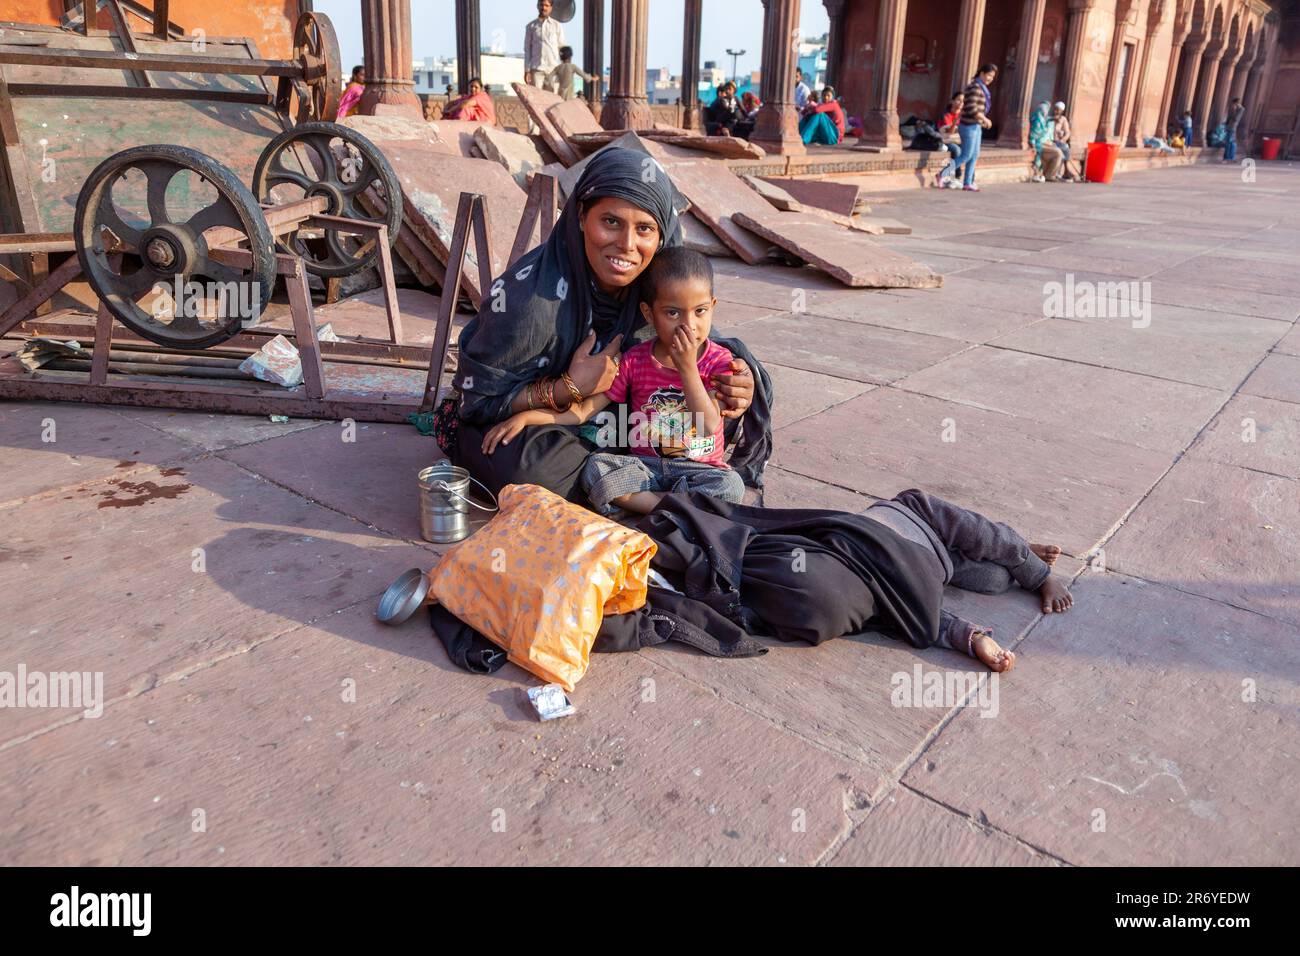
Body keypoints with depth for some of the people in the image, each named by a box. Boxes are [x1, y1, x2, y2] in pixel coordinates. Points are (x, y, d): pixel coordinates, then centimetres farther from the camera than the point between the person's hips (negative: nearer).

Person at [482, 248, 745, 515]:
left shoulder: (718, 360, -4)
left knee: (730, 485, -32)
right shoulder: (635, 360, 0)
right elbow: (584, 409, 0)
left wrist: (687, 367, -22)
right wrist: (525, 417, -11)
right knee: (597, 467, -27)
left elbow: (708, 426, -15)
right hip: (644, 465, 1)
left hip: (700, 468, -1)